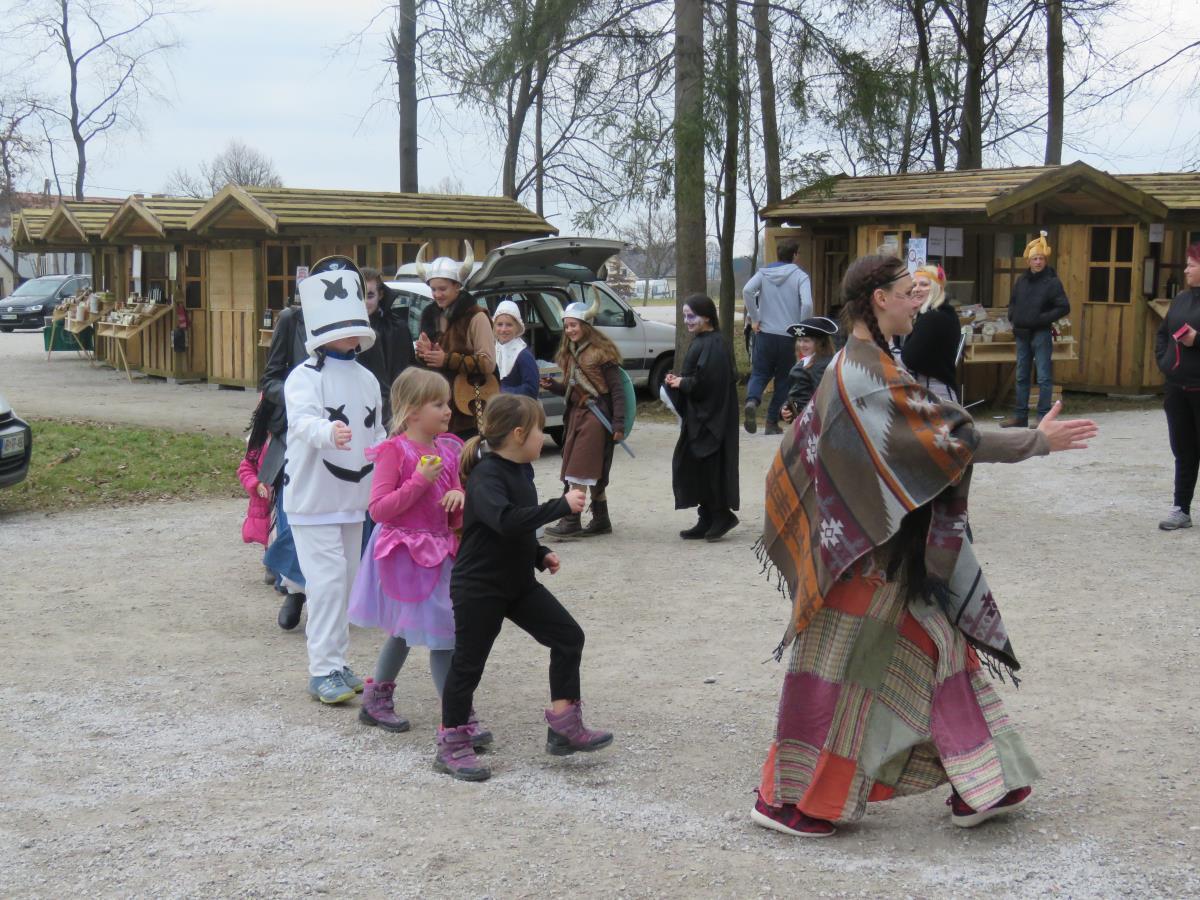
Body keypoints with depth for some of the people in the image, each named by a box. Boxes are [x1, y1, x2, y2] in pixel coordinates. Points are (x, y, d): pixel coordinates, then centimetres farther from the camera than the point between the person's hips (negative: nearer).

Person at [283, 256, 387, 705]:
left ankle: (337, 662, 25)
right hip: (313, 499, -7)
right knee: (328, 581, -11)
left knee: (347, 581, 13)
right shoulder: (306, 377, -13)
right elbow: (302, 419, -33)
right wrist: (329, 433, -54)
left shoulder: (367, 379, 9)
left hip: (353, 498, 7)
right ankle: (322, 671, -4)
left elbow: (378, 435, 19)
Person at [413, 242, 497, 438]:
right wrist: (423, 354, -3)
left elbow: (488, 363, -12)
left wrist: (447, 359, -18)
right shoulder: (430, 316, 14)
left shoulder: (476, 317, -7)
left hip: (469, 410, -5)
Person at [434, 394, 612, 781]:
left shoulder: (516, 473, 9)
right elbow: (507, 521, -39)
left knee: (568, 636, 5)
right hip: (478, 589, -9)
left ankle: (564, 726, 12)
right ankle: (452, 746, 14)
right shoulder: (486, 476, -21)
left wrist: (540, 556, 8)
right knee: (468, 662, 1)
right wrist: (562, 505, -34)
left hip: (518, 583, 9)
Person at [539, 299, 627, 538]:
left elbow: (617, 389, -11)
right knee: (593, 473, 11)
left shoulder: (601, 352, -10)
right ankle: (601, 520, 17)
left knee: (581, 471, -10)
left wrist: (619, 424, -17)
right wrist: (552, 386, -2)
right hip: (576, 415, 8)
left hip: (596, 416, -8)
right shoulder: (570, 354, 14)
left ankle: (572, 521, -9)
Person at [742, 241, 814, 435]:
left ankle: (752, 401, -22)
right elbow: (807, 303, -18)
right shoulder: (800, 276, -3)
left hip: (765, 333, 2)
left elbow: (747, 290, -11)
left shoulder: (763, 272, 5)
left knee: (759, 374, 9)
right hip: (789, 337, -2)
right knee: (783, 379, 12)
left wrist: (755, 319, -4)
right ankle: (772, 422, 12)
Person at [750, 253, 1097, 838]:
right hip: (868, 554, -10)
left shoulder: (849, 367, 9)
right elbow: (952, 437, -23)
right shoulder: (874, 376, -22)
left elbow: (797, 454, 17)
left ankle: (977, 789, 22)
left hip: (888, 550, 10)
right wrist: (1038, 441, -16)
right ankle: (785, 800, 13)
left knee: (940, 649, 14)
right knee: (834, 666, 0)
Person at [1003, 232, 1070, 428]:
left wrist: (1042, 318, -15)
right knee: (1021, 376, 11)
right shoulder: (1021, 281, 11)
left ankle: (1043, 417, -3)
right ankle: (1020, 415, 17)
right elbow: (1012, 303, 25)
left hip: (1041, 334, -6)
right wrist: (1013, 317, 7)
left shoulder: (1052, 282, -6)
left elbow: (1064, 307, -9)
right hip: (1022, 333, 6)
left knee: (1044, 377, -4)